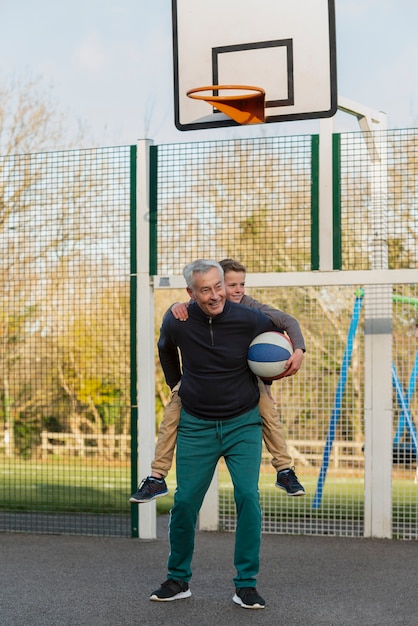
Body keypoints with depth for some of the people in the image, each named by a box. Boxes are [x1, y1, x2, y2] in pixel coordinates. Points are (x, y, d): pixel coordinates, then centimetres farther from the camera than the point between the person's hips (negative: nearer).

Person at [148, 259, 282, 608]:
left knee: (248, 497, -12)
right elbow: (166, 350, 16)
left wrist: (260, 383, 5)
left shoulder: (249, 320, -15)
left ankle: (246, 585, -1)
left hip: (243, 424, -1)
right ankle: (178, 579, 19)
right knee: (184, 502, 1)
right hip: (196, 426, 1)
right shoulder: (177, 323, -10)